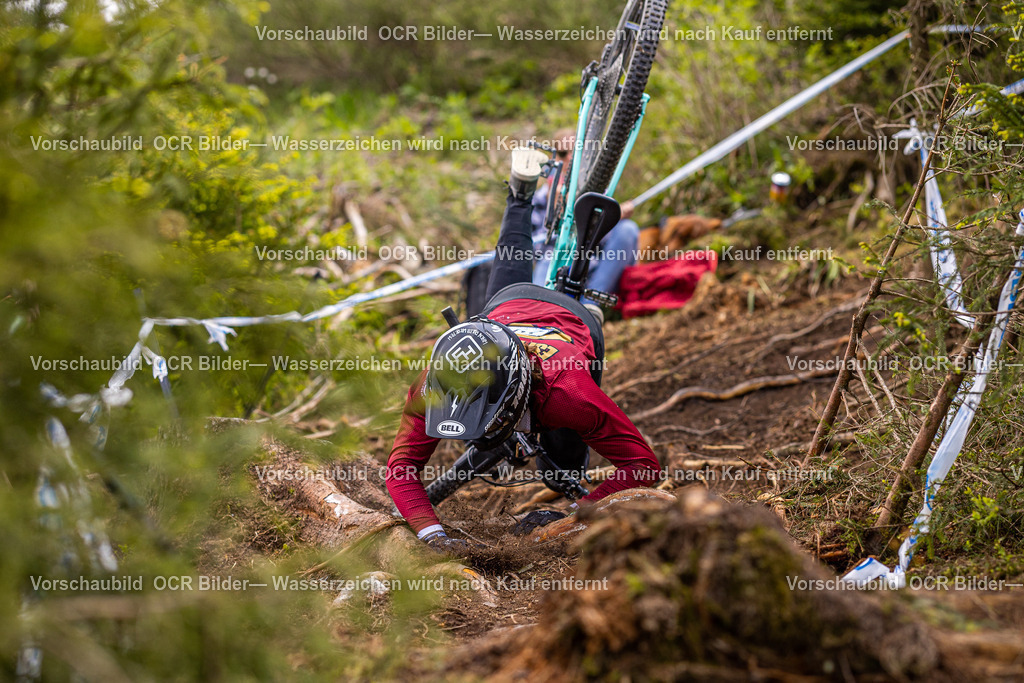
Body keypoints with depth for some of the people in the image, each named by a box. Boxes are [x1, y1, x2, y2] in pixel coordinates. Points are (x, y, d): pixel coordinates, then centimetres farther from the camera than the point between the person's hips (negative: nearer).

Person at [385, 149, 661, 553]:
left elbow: (644, 467, -47)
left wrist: (572, 515, -54)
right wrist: (431, 533, -57)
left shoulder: (566, 393, -53)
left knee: (565, 460, 15)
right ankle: (521, 195, 57)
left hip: (574, 321, -2)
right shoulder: (435, 384, -46)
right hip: (507, 306, 2)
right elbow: (401, 469, -40)